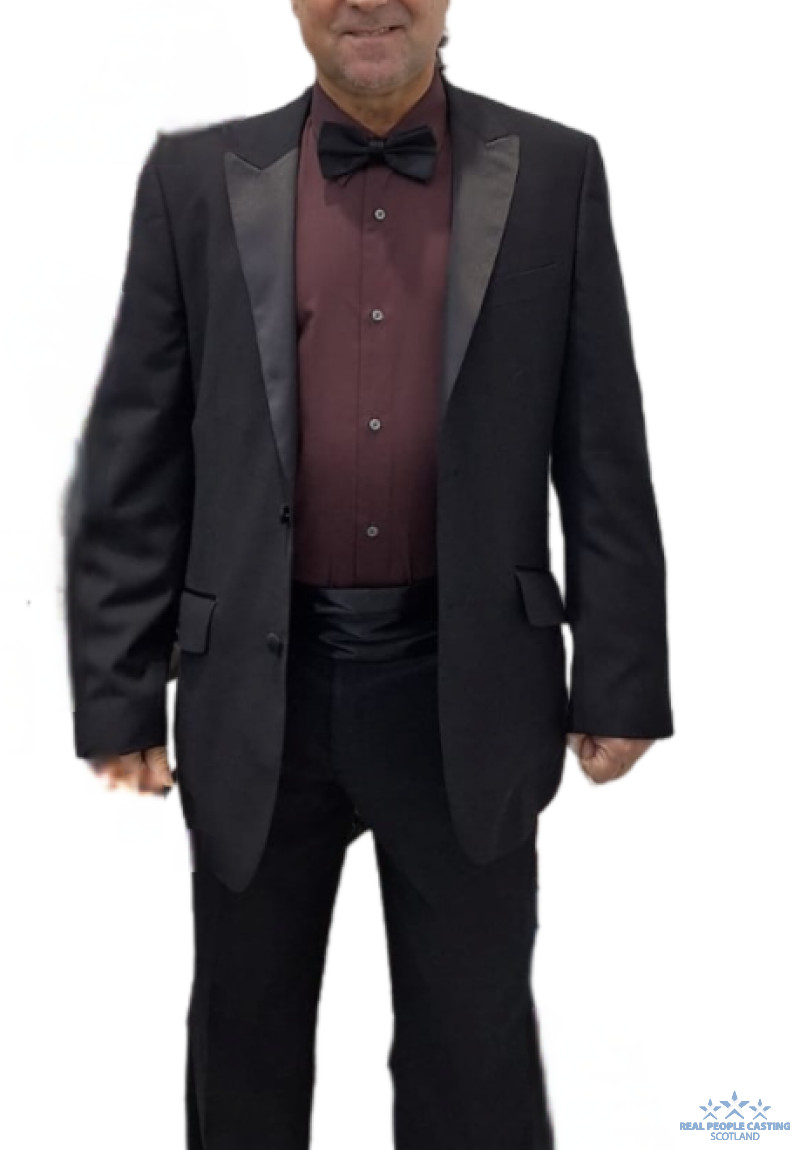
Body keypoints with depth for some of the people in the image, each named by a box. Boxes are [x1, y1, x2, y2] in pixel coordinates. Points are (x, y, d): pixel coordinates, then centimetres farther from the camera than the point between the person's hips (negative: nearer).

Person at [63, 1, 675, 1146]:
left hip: (464, 687, -1)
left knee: (474, 1050, 12)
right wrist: (118, 692, 0)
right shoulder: (199, 177, 2)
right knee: (243, 1039, 17)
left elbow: (603, 457, 1)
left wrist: (619, 680, -1)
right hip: (260, 685, 1)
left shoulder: (553, 171, 1)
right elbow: (135, 462, 2)